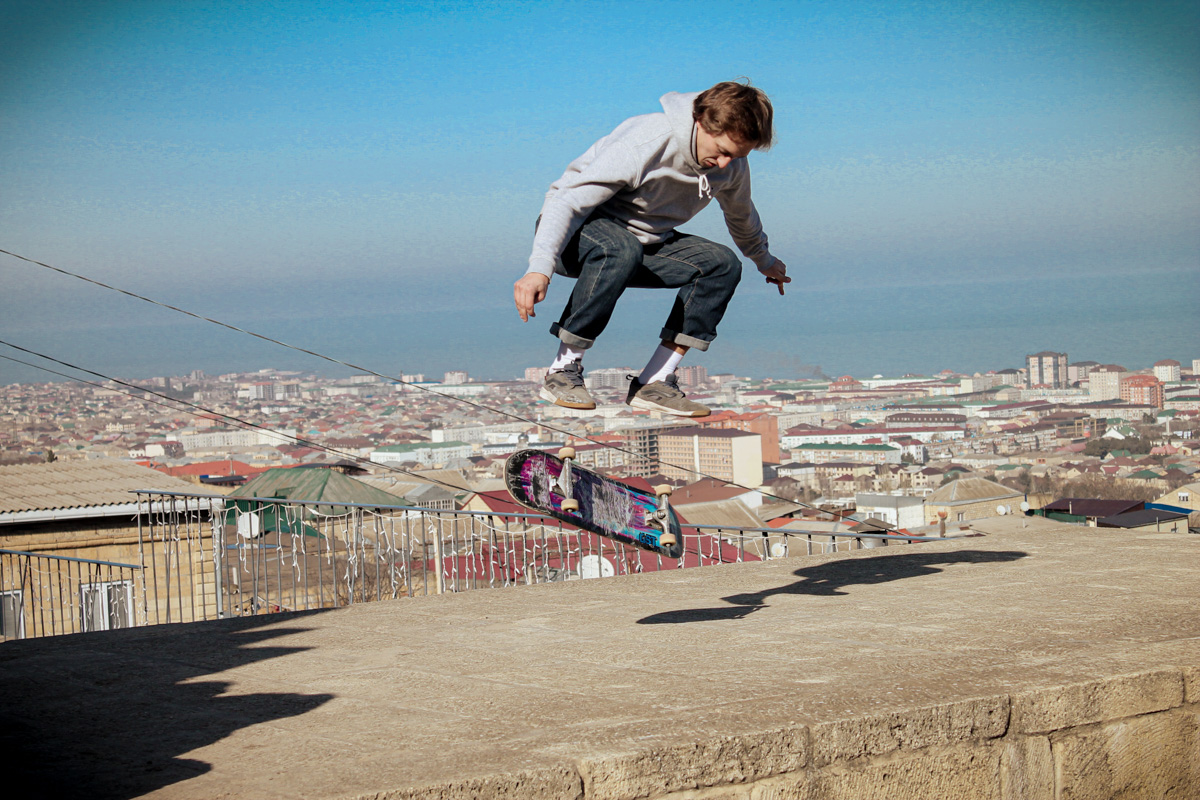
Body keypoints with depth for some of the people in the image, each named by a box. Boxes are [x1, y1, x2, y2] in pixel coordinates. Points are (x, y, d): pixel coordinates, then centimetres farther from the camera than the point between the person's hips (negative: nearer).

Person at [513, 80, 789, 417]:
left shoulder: (732, 167, -6)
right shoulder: (645, 142, -30)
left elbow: (741, 216, 20)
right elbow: (568, 199, -32)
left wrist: (764, 260, 37)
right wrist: (540, 267, -43)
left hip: (645, 240, 7)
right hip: (579, 228, -7)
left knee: (722, 265, -15)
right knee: (622, 250, -41)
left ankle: (653, 383, -15)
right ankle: (564, 370, -28)